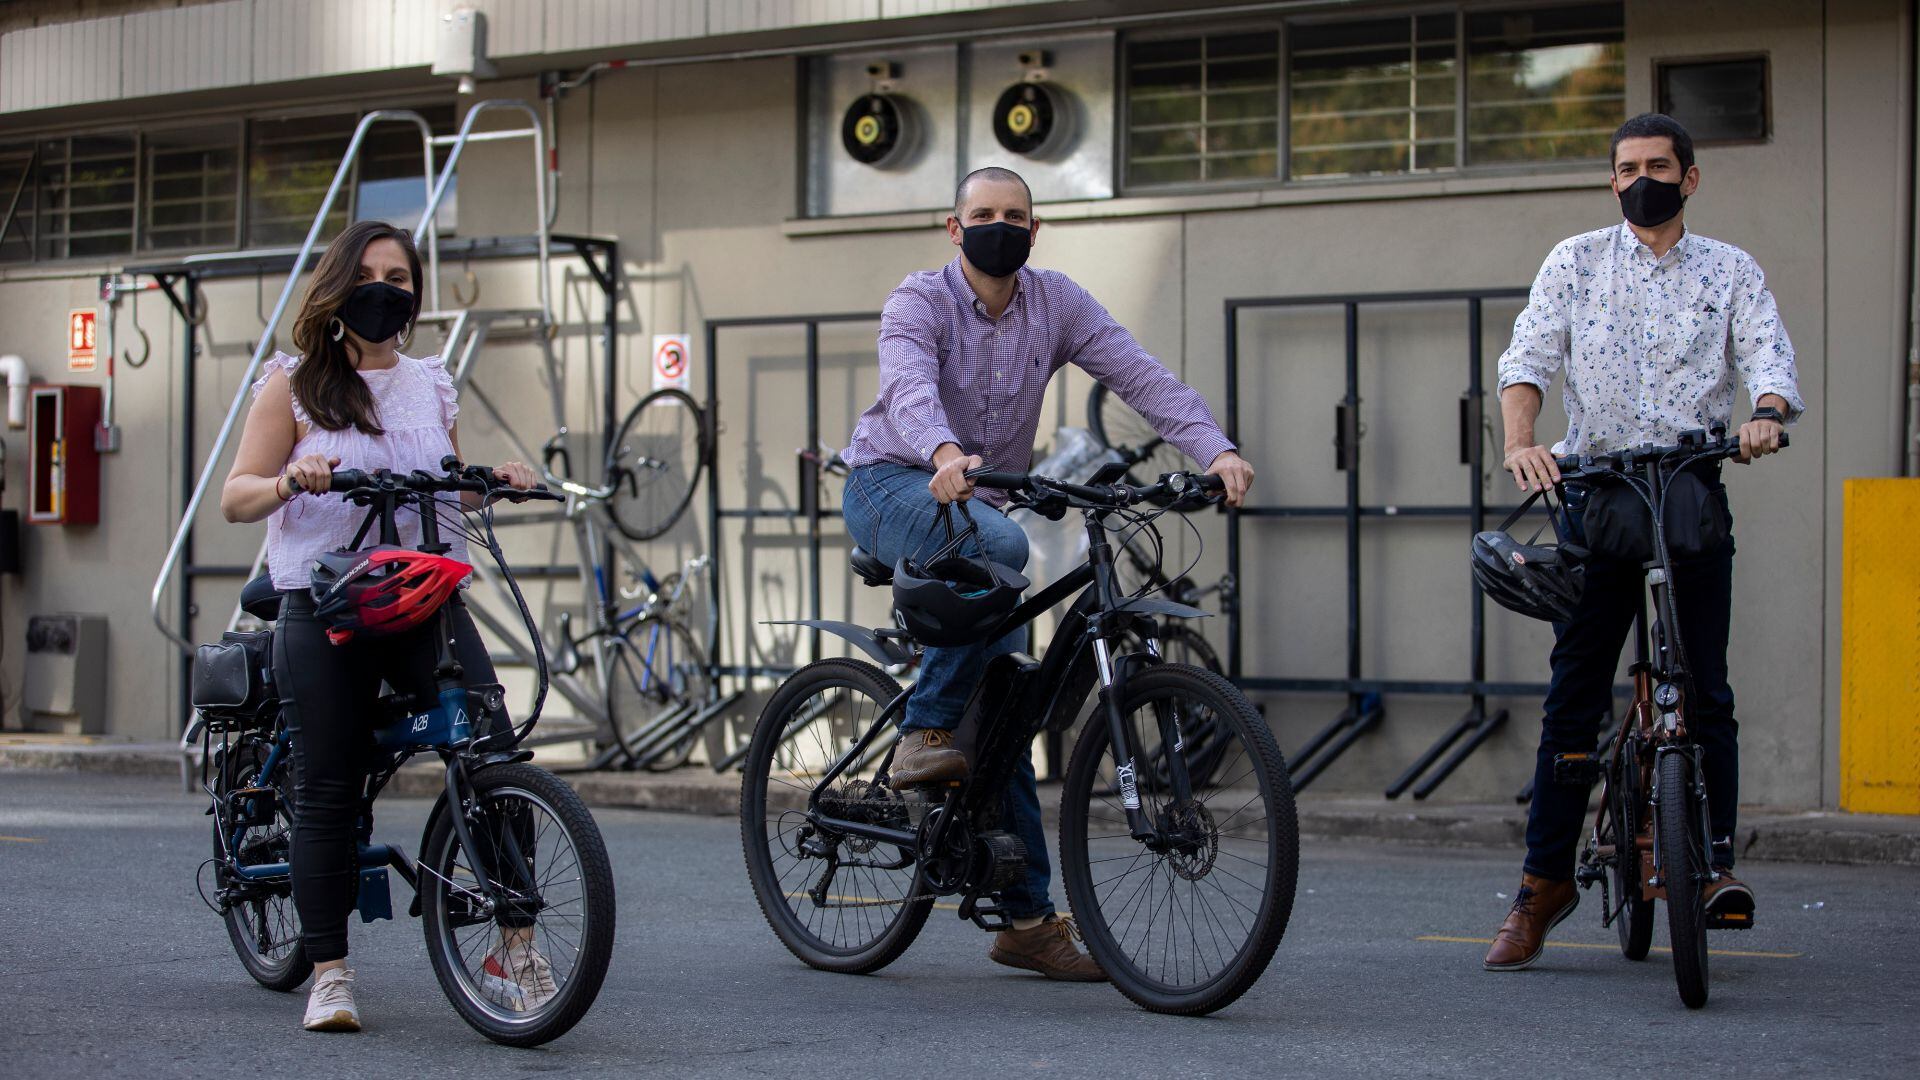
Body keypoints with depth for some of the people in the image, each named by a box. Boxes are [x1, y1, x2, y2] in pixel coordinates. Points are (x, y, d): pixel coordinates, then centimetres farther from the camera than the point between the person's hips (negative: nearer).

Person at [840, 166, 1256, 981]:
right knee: (998, 544, -38)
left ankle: (1027, 918, 4)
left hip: (975, 501, 5)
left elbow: (1141, 377, -13)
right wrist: (945, 453, -56)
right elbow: (909, 389, -34)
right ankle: (923, 732, -26)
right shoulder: (919, 301, -13)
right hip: (890, 488, -5)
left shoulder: (1056, 304, -1)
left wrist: (1217, 451, -30)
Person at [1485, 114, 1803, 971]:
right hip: (1595, 495, 0)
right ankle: (1544, 881, 5)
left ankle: (1716, 864, 4)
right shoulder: (1575, 263, 10)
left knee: (1706, 692, -6)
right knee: (1573, 697, 0)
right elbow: (1527, 357, 0)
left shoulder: (1730, 272, 11)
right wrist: (1521, 442, -19)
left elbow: (1769, 358, -2)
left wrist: (1766, 417, -25)